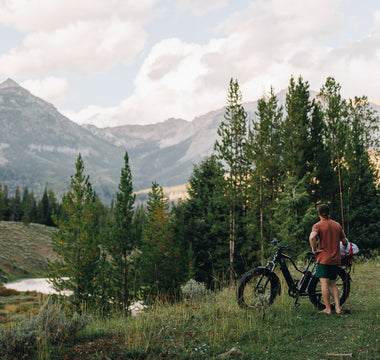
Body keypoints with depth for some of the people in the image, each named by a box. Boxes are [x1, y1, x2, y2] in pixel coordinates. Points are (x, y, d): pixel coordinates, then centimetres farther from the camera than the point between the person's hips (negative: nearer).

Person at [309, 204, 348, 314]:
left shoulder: (318, 225, -7)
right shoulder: (337, 225, 9)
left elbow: (312, 237, -27)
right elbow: (345, 242, 13)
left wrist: (314, 249, -13)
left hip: (323, 258, -5)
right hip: (335, 259, 5)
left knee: (324, 283, -2)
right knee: (332, 284, 13)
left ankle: (328, 308, -1)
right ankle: (337, 307, 7)